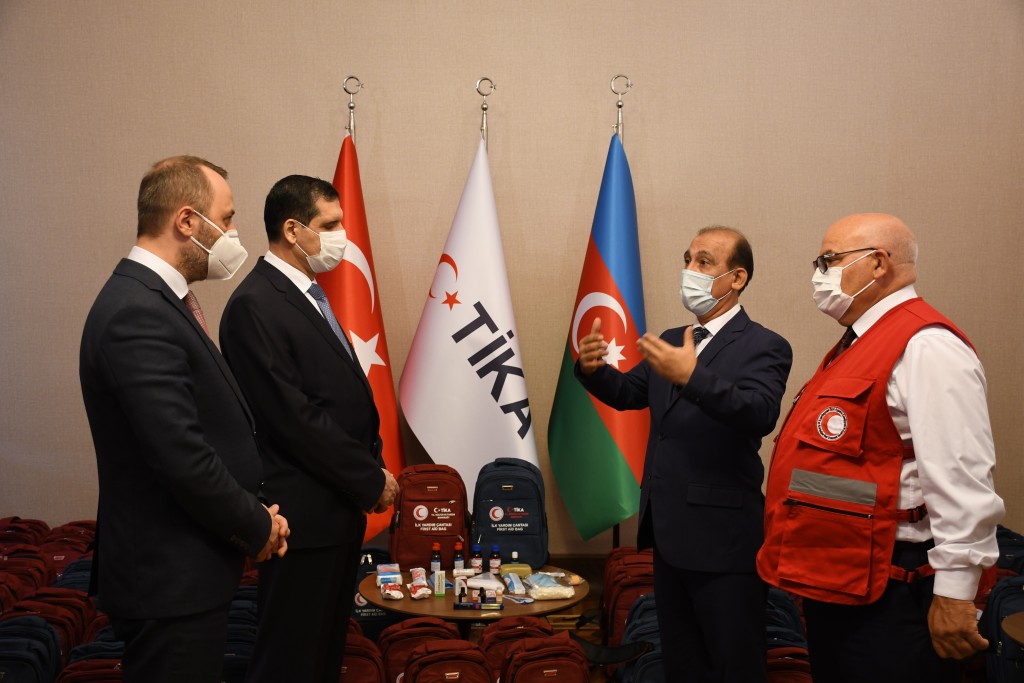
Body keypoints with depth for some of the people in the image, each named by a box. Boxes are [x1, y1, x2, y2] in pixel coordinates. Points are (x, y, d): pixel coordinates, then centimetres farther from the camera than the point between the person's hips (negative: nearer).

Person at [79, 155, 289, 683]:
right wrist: (257, 529, -11)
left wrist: (257, 516, 4)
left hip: (184, 572, 10)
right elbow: (183, 458, -26)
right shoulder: (138, 314, -22)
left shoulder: (156, 299, 10)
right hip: (170, 581, -10)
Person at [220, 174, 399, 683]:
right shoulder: (254, 305, -16)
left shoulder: (309, 294, 13)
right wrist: (369, 480, -13)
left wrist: (372, 468, 6)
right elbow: (295, 417, -21)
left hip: (340, 508, 9)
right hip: (305, 515, -9)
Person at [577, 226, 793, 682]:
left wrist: (691, 377, -39)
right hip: (670, 532, 7)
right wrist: (594, 369, -7)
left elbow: (761, 414, -26)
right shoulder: (671, 341, 13)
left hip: (722, 538, -7)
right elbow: (628, 394, 14)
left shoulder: (764, 347, -10)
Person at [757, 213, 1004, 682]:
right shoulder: (857, 345, 15)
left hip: (886, 593, -10)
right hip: (831, 585, 10)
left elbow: (961, 480, -23)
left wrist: (954, 592, -23)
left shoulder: (926, 347, -16)